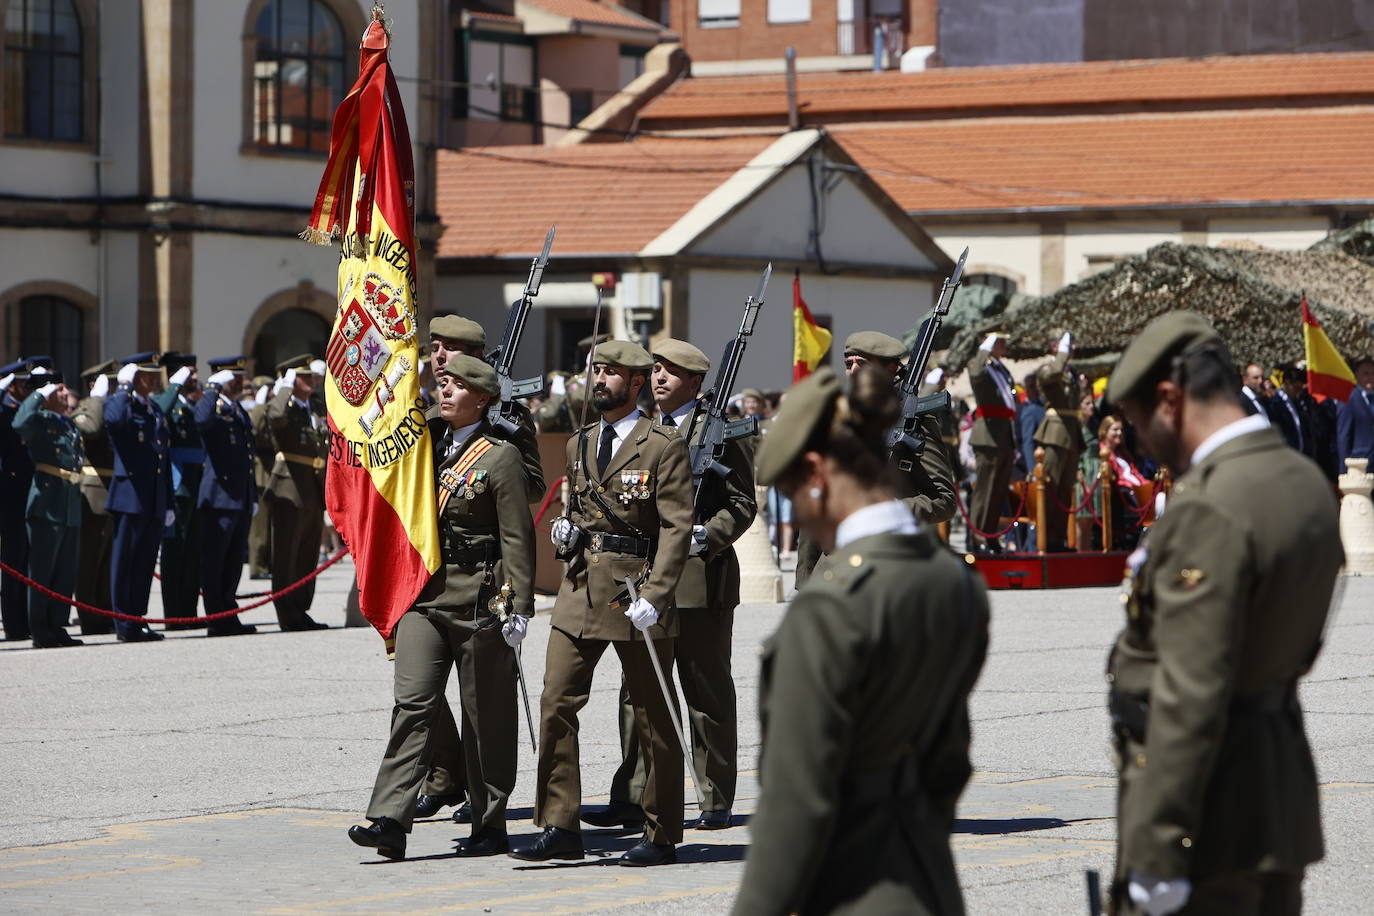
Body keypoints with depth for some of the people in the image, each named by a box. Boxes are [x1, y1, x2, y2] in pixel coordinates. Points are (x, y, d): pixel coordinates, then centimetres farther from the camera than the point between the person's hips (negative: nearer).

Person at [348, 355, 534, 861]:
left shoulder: (501, 457, -4)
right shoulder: (429, 447, 14)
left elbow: (517, 537, -8)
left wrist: (518, 607, -13)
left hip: (478, 598, -5)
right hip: (423, 595, 5)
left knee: (486, 715, 4)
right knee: (412, 704, -6)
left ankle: (490, 826, 13)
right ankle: (390, 820, -13)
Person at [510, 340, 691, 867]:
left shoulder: (663, 447, -5)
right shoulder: (579, 445, 15)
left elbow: (677, 528, -10)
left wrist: (653, 597, -18)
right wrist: (564, 528, 5)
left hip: (636, 591, -6)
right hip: (580, 588, 6)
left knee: (652, 718, 3)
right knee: (556, 704, -3)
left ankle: (661, 837, 12)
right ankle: (560, 828, 1)